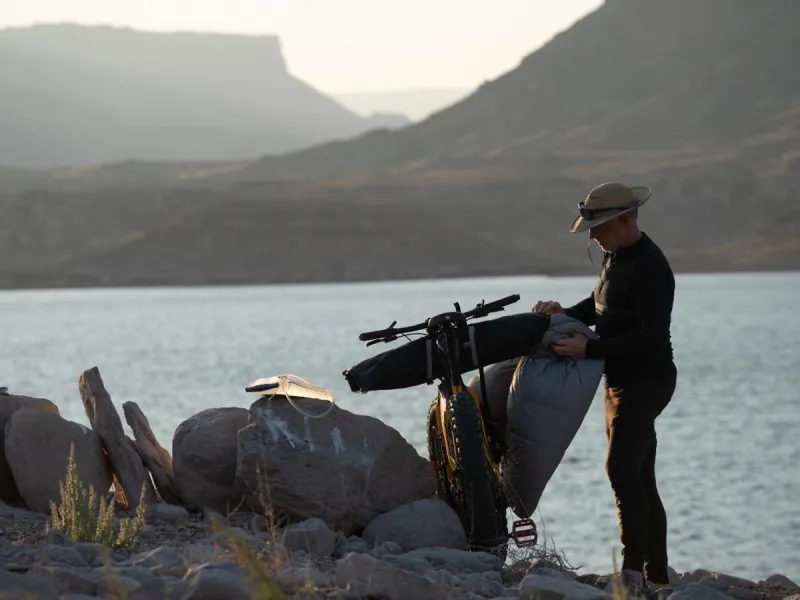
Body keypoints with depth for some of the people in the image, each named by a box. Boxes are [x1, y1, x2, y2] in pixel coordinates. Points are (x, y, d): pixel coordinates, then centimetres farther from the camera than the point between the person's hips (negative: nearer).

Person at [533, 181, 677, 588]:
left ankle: (634, 567, -23)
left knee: (622, 469, -20)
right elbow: (601, 304, 25)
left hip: (646, 380, -10)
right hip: (620, 381, 10)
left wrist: (589, 349, -26)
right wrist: (565, 315, 6)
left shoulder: (649, 268, -20)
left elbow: (650, 339, -25)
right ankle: (656, 574, 17)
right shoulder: (614, 255, 10)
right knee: (639, 478, 12)